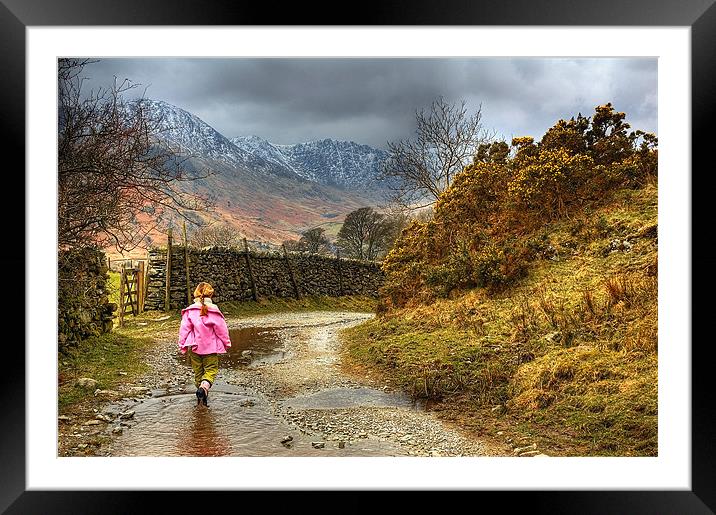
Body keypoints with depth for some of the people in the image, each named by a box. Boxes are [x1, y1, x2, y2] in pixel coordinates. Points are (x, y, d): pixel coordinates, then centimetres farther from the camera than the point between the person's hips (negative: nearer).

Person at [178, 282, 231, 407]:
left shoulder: (189, 311, -4)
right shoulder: (214, 310, -11)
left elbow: (184, 329, -1)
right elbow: (221, 329, -5)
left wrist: (183, 345, 10)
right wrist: (226, 343, 9)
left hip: (194, 347, 3)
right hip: (210, 347, -3)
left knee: (198, 370, 15)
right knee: (211, 369, 5)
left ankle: (201, 396, 23)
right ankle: (204, 387, -22)